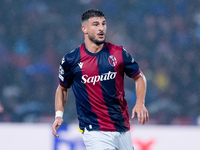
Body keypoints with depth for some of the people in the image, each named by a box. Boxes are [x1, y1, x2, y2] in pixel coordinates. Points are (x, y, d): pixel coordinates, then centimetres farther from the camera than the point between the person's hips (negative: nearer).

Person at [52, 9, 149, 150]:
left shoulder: (118, 53, 2)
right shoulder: (71, 60, -1)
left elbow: (139, 77, 13)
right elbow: (62, 88, 14)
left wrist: (140, 103, -3)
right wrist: (59, 115, 1)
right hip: (94, 131, -3)